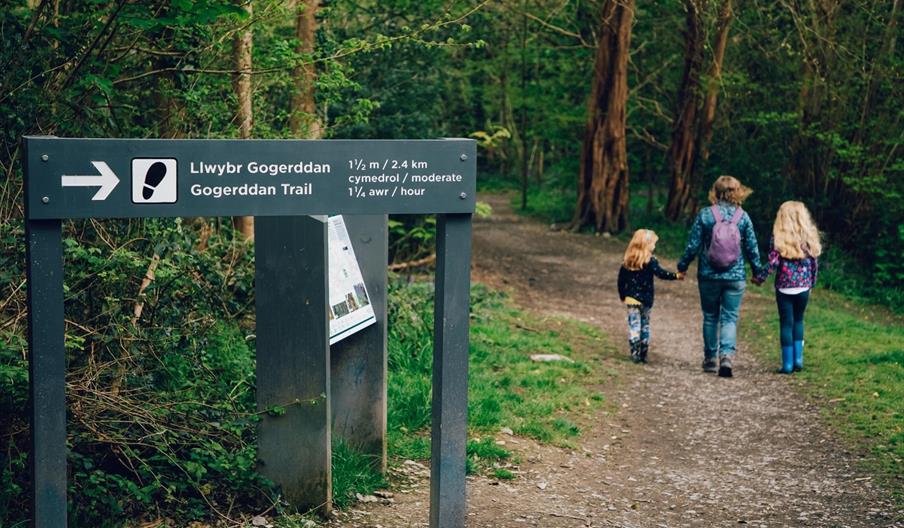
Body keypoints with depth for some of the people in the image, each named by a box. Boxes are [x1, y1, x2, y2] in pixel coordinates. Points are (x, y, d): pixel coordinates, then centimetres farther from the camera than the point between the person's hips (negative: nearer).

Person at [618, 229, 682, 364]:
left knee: (633, 325, 3)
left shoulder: (627, 261, 3)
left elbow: (621, 280, 7)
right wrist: (676, 276, -20)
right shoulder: (650, 261, -11)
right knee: (645, 326, 11)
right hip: (645, 300, -2)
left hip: (631, 299, 2)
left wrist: (622, 296, 17)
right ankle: (643, 355, 12)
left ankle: (635, 353, -7)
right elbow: (660, 273, -21)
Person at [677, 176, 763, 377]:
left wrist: (682, 266, 9)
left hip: (709, 276, 0)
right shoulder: (743, 217, -3)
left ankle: (710, 359, 20)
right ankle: (727, 355, -15)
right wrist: (757, 270, 17)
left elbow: (693, 245, -4)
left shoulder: (705, 214, -7)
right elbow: (752, 247, 3)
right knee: (730, 318, 4)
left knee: (710, 317, 13)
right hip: (736, 277, 0)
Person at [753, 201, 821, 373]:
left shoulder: (778, 238, -8)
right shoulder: (809, 237, 0)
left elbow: (773, 262, -13)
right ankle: (798, 359, 13)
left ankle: (788, 363, 6)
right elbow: (814, 263, 3)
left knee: (786, 323, 6)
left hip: (784, 287, -2)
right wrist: (811, 283, 16)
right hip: (803, 287, 2)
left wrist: (759, 278, 0)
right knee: (798, 321, 20)